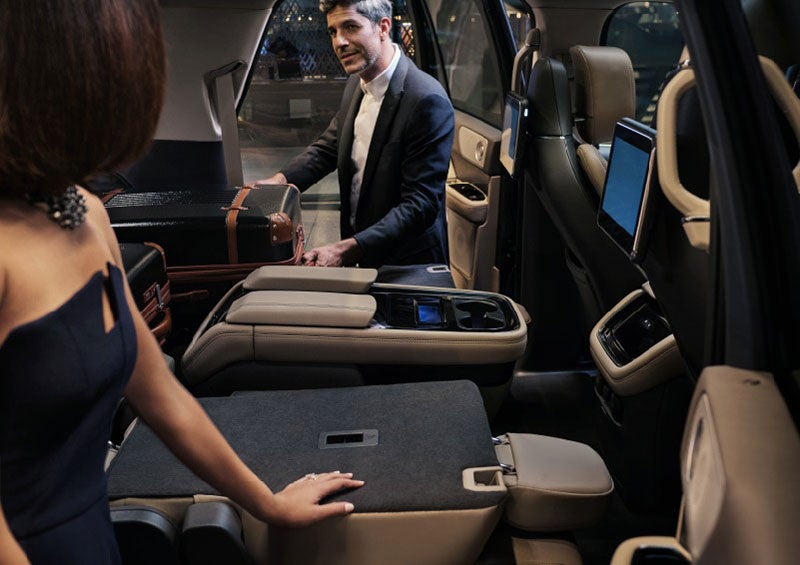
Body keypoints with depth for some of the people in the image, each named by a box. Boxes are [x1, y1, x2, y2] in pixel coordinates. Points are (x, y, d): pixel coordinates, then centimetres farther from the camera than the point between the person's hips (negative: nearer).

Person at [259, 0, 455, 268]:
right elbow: (328, 146, 14)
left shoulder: (427, 101, -25)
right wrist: (280, 179, -5)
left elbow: (420, 204, -27)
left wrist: (346, 251, -34)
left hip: (406, 264, -7)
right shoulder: (357, 83, 2)